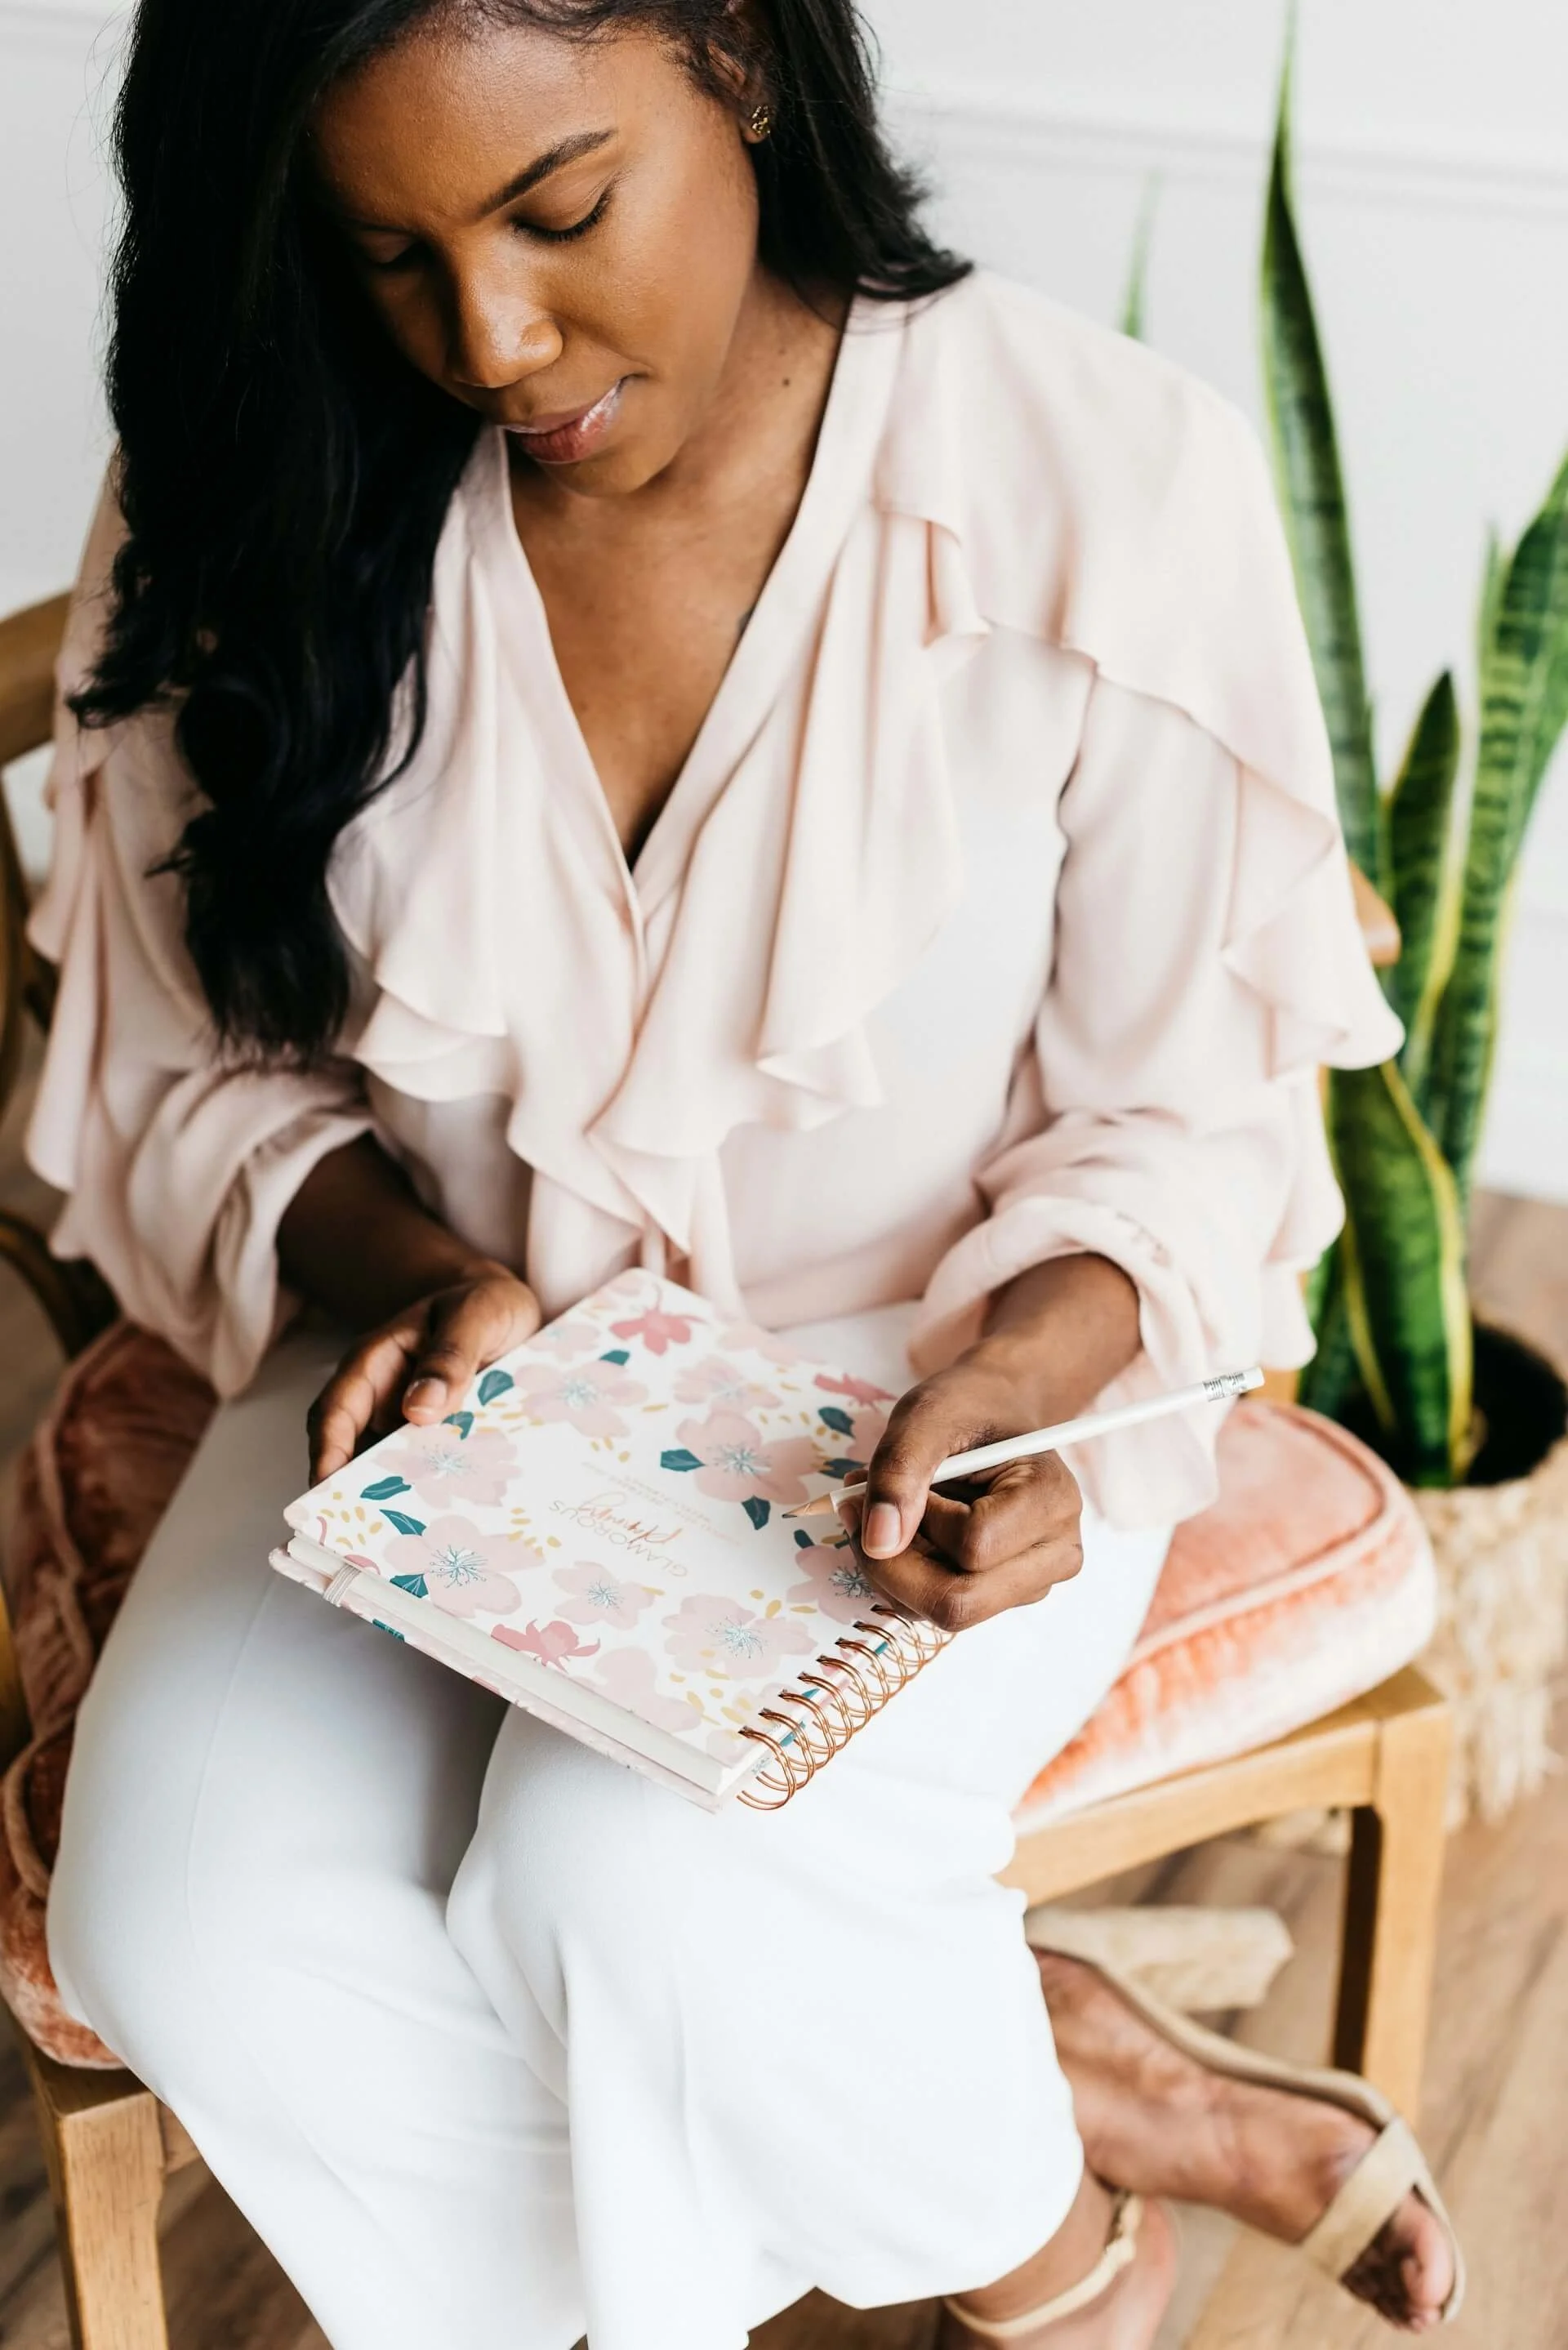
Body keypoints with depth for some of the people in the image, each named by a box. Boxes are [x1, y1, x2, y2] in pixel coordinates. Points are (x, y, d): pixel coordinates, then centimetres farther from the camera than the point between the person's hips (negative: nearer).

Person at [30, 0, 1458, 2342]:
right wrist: (406, 1270, -19)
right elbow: (183, 1074, 2)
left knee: (636, 1873, -29)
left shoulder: (1109, 479, -16)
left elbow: (1194, 1116, -7)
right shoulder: (257, 511, -8)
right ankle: (1101, 2084, -6)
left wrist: (1007, 1375, -27)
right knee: (194, 1930, -21)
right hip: (458, 1360, 4)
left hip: (947, 1382, -3)